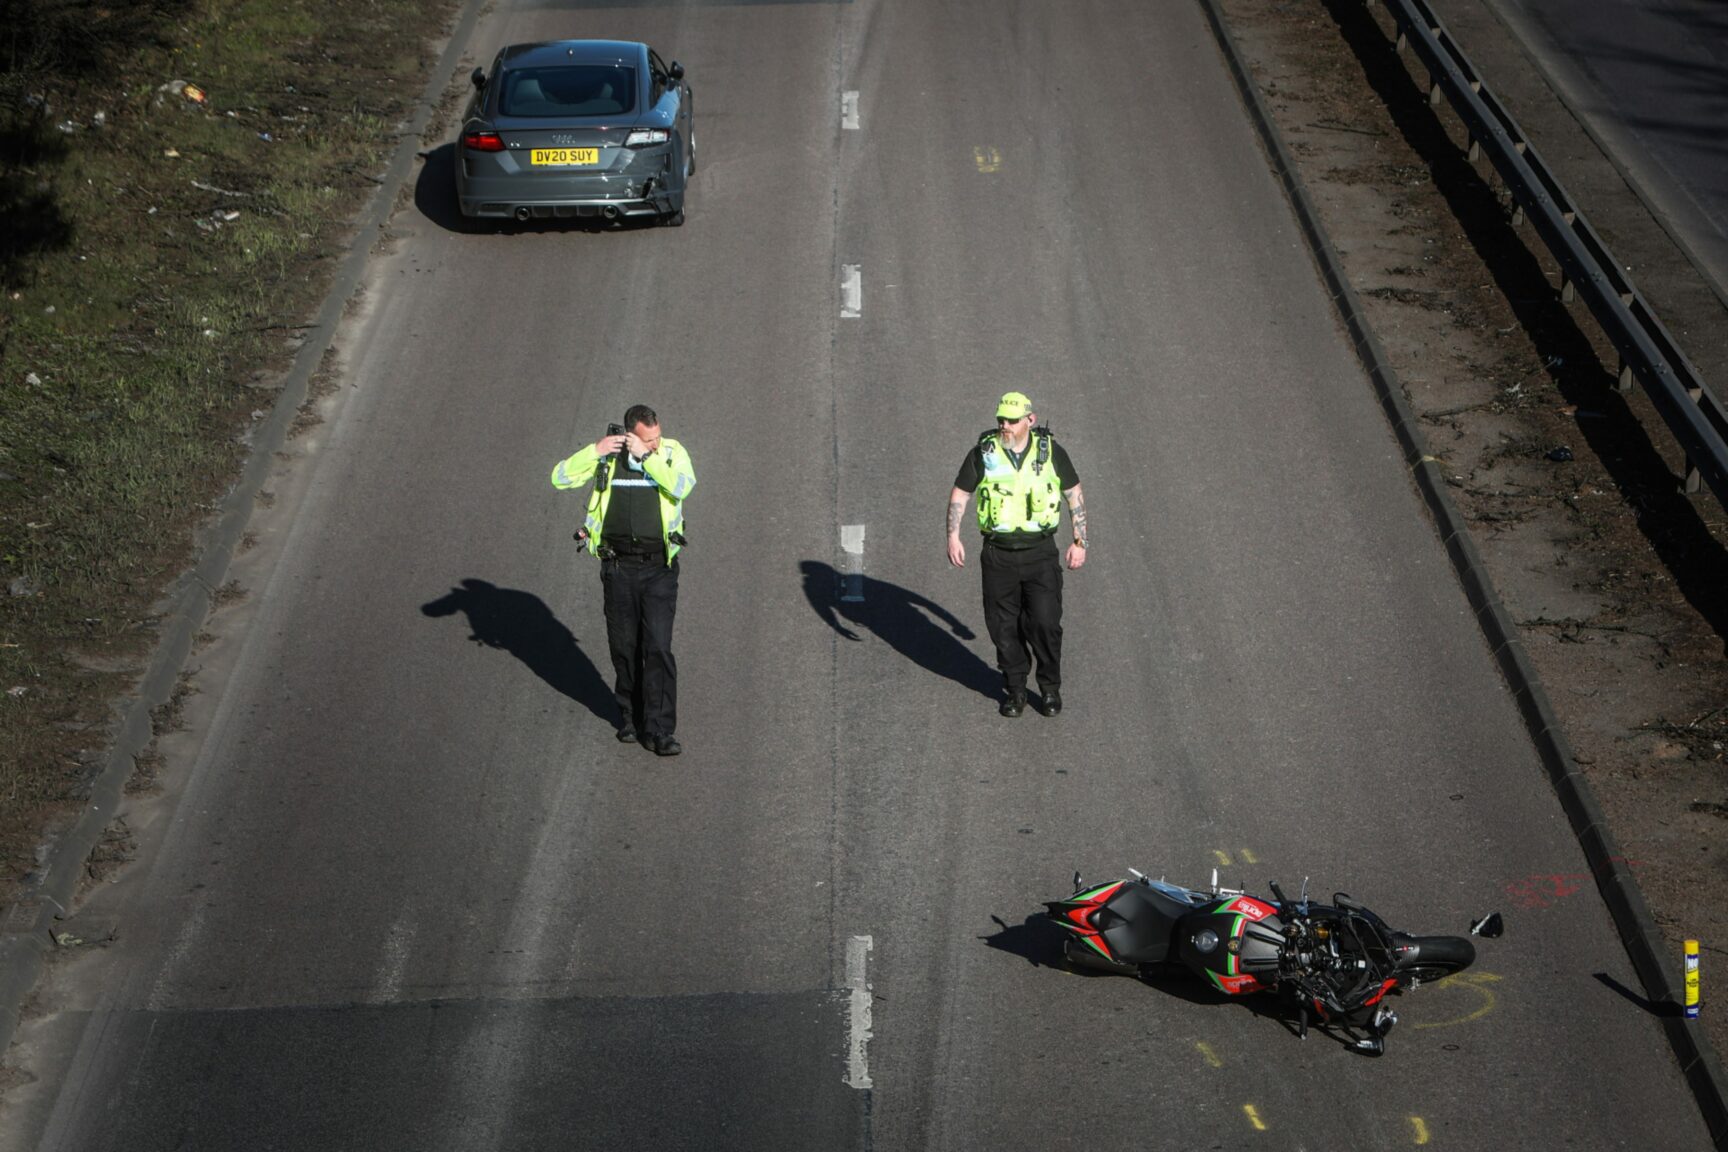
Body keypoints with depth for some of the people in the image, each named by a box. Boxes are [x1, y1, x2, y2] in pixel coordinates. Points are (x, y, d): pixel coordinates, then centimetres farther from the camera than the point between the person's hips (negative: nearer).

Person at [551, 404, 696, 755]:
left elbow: (681, 486, -23)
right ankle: (630, 717, 27)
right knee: (624, 647, 10)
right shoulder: (607, 455, -1)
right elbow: (560, 478, -5)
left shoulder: (672, 451, -4)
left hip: (659, 567, -2)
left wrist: (645, 456, -23)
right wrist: (595, 451, -16)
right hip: (618, 565, 2)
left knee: (658, 647, -8)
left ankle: (659, 730, -4)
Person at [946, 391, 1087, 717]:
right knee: (1004, 627, 4)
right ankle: (1015, 690, 21)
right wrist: (953, 537, -4)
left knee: (1045, 622, -7)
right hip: (998, 553, 1)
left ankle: (1050, 689, 12)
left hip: (1040, 552, -1)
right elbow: (959, 495, 6)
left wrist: (1080, 541, 4)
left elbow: (1075, 495, 9)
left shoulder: (1051, 452, -1)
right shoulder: (984, 453, -2)